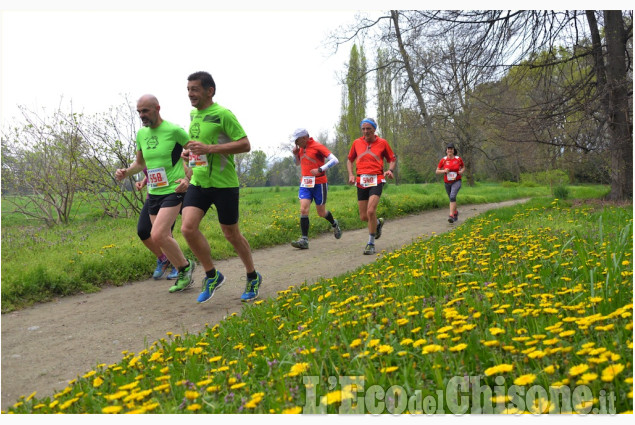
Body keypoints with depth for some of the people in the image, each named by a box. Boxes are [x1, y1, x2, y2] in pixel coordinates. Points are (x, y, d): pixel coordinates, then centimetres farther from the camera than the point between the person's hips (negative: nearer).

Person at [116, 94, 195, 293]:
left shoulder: (174, 130, -11)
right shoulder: (141, 133, 10)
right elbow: (140, 163, 22)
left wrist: (188, 179, -18)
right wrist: (125, 172, 2)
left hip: (173, 190, -7)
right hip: (153, 193, 7)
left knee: (158, 236, -19)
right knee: (164, 238, 10)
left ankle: (185, 265, 4)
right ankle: (184, 275, 25)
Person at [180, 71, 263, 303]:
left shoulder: (223, 114, -11)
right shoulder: (193, 114, 12)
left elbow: (245, 144, -16)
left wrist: (209, 149, -23)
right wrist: (189, 151, 9)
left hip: (223, 183, -6)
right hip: (198, 182, 6)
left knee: (231, 234, 5)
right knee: (187, 228, -11)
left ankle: (253, 277, 28)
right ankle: (212, 275, 8)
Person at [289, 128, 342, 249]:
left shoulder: (317, 146, -12)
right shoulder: (301, 148, 8)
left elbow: (335, 160, -17)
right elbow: (298, 163, 25)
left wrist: (320, 169, -24)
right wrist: (295, 154, 5)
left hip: (319, 183, -5)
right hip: (305, 184, 5)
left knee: (321, 213, 6)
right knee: (303, 210, -11)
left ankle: (334, 224, 39)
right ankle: (304, 240, -12)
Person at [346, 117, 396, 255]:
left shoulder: (382, 142, 3)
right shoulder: (357, 143, 8)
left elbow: (392, 159, 12)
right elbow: (349, 160, 20)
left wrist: (390, 170, -8)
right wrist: (351, 174, 4)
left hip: (376, 180, -3)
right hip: (361, 181, 3)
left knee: (371, 211, -19)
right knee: (363, 217, 5)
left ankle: (371, 244, -4)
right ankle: (378, 222, 41)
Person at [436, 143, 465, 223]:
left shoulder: (458, 159, -6)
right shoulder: (443, 160, -6)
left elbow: (463, 167, 13)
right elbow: (437, 171, 0)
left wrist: (462, 171, -8)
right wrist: (444, 171, -19)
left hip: (456, 182, -3)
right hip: (447, 183, 3)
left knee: (452, 196, -27)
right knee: (452, 199, 18)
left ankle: (451, 216, -30)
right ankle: (456, 212, 47)